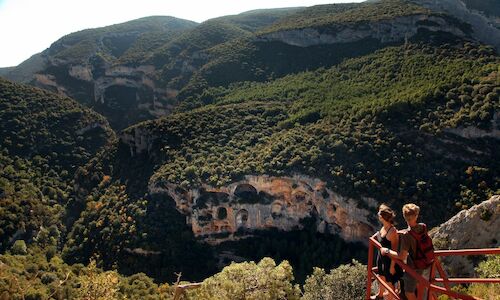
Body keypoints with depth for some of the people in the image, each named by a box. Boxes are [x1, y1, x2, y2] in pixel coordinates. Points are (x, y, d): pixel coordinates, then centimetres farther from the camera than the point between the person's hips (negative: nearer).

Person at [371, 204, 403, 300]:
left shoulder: (392, 232, -33)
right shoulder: (384, 226, -10)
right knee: (382, 277, 30)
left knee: (390, 282, 13)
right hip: (382, 257, 9)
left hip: (390, 260, -9)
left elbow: (395, 251, -25)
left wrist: (392, 266, -20)